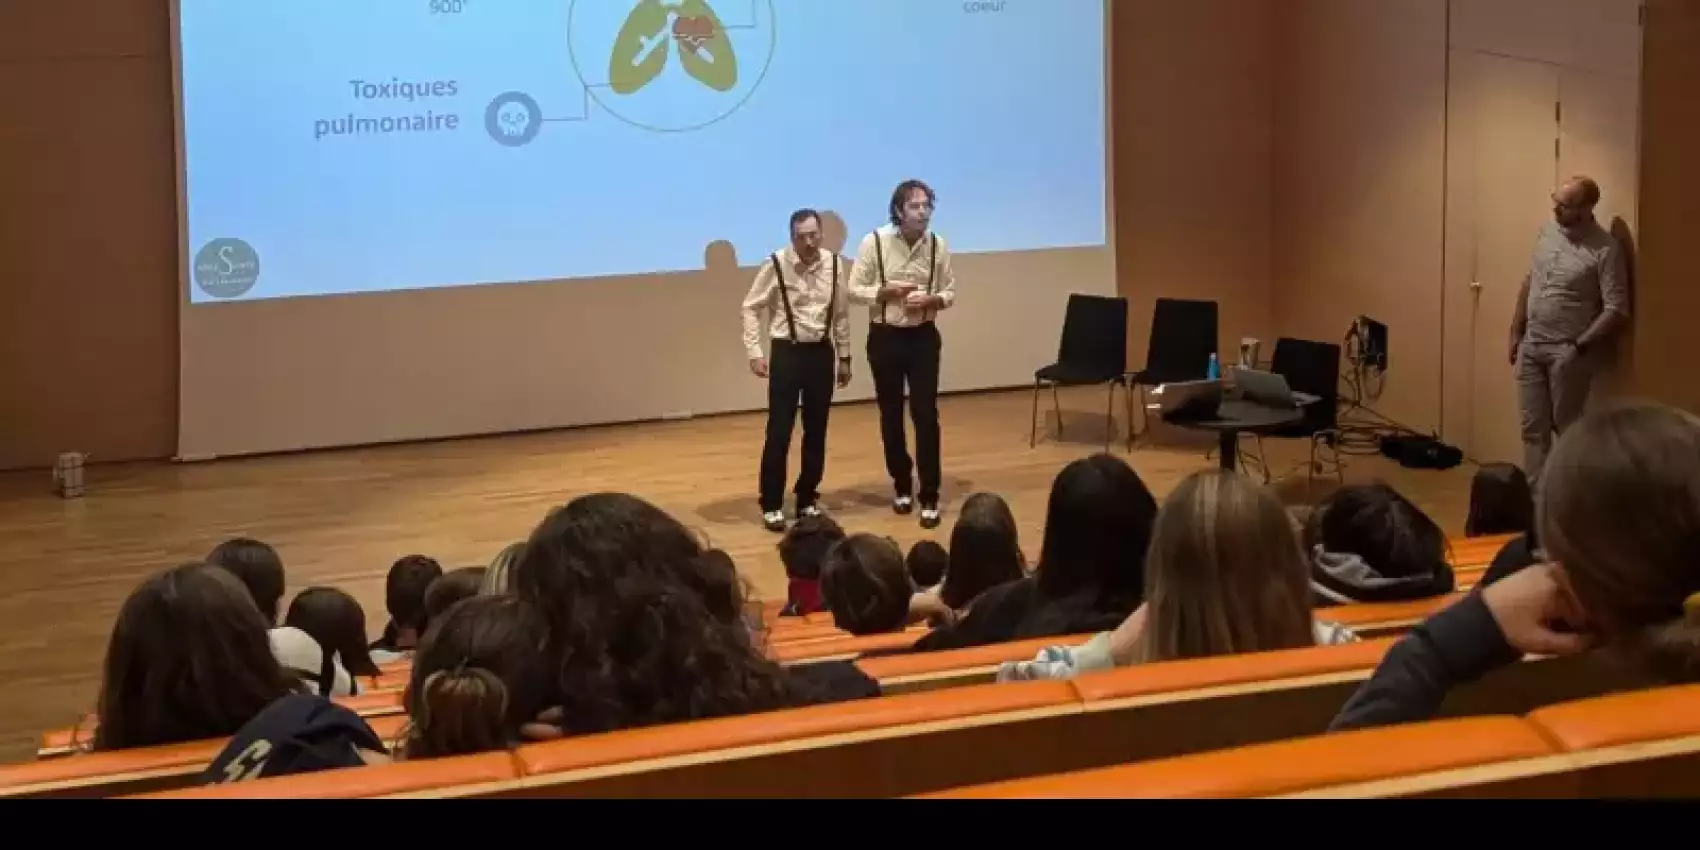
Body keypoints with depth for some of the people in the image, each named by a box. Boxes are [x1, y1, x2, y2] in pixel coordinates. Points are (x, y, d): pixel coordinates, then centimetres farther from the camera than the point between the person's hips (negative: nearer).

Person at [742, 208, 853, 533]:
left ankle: (807, 498, 25)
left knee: (816, 431, 11)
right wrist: (755, 353, -10)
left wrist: (844, 357, 13)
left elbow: (841, 314, 9)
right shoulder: (776, 265, -11)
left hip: (821, 353, 3)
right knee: (779, 432, -2)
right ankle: (771, 505, 8)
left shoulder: (834, 265, 0)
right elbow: (751, 308, -4)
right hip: (787, 352, -3)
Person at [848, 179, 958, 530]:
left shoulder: (938, 245, -4)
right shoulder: (874, 241, -10)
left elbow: (950, 294, 4)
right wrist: (888, 291, -20)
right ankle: (902, 485, 28)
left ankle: (929, 497, 2)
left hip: (923, 337, 0)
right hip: (885, 337, 0)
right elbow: (854, 290, -6)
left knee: (926, 415, -3)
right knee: (891, 415, 11)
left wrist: (931, 300, -16)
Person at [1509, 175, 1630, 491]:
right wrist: (1516, 332, 14)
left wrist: (1578, 347, -19)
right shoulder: (1548, 230, 5)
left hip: (1567, 352, -6)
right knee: (1533, 428, 10)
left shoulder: (1605, 249, -17)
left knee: (1568, 428, 4)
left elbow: (1617, 310, -18)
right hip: (1531, 346, 6)